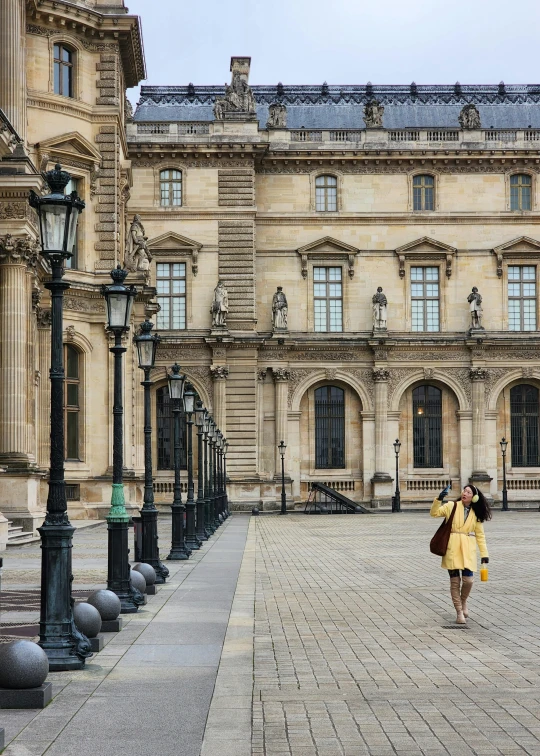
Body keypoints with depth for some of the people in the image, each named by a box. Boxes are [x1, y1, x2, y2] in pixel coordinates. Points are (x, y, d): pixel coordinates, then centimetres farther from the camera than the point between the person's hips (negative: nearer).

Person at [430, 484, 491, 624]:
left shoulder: (476, 514, 8)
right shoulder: (451, 506, 5)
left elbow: (480, 535, 10)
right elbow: (434, 513, -2)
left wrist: (484, 553, 5)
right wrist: (439, 499, -16)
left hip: (468, 549, 1)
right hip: (452, 548, -1)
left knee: (468, 580, -9)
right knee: (455, 581, 0)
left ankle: (463, 602, 21)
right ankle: (459, 612, 9)